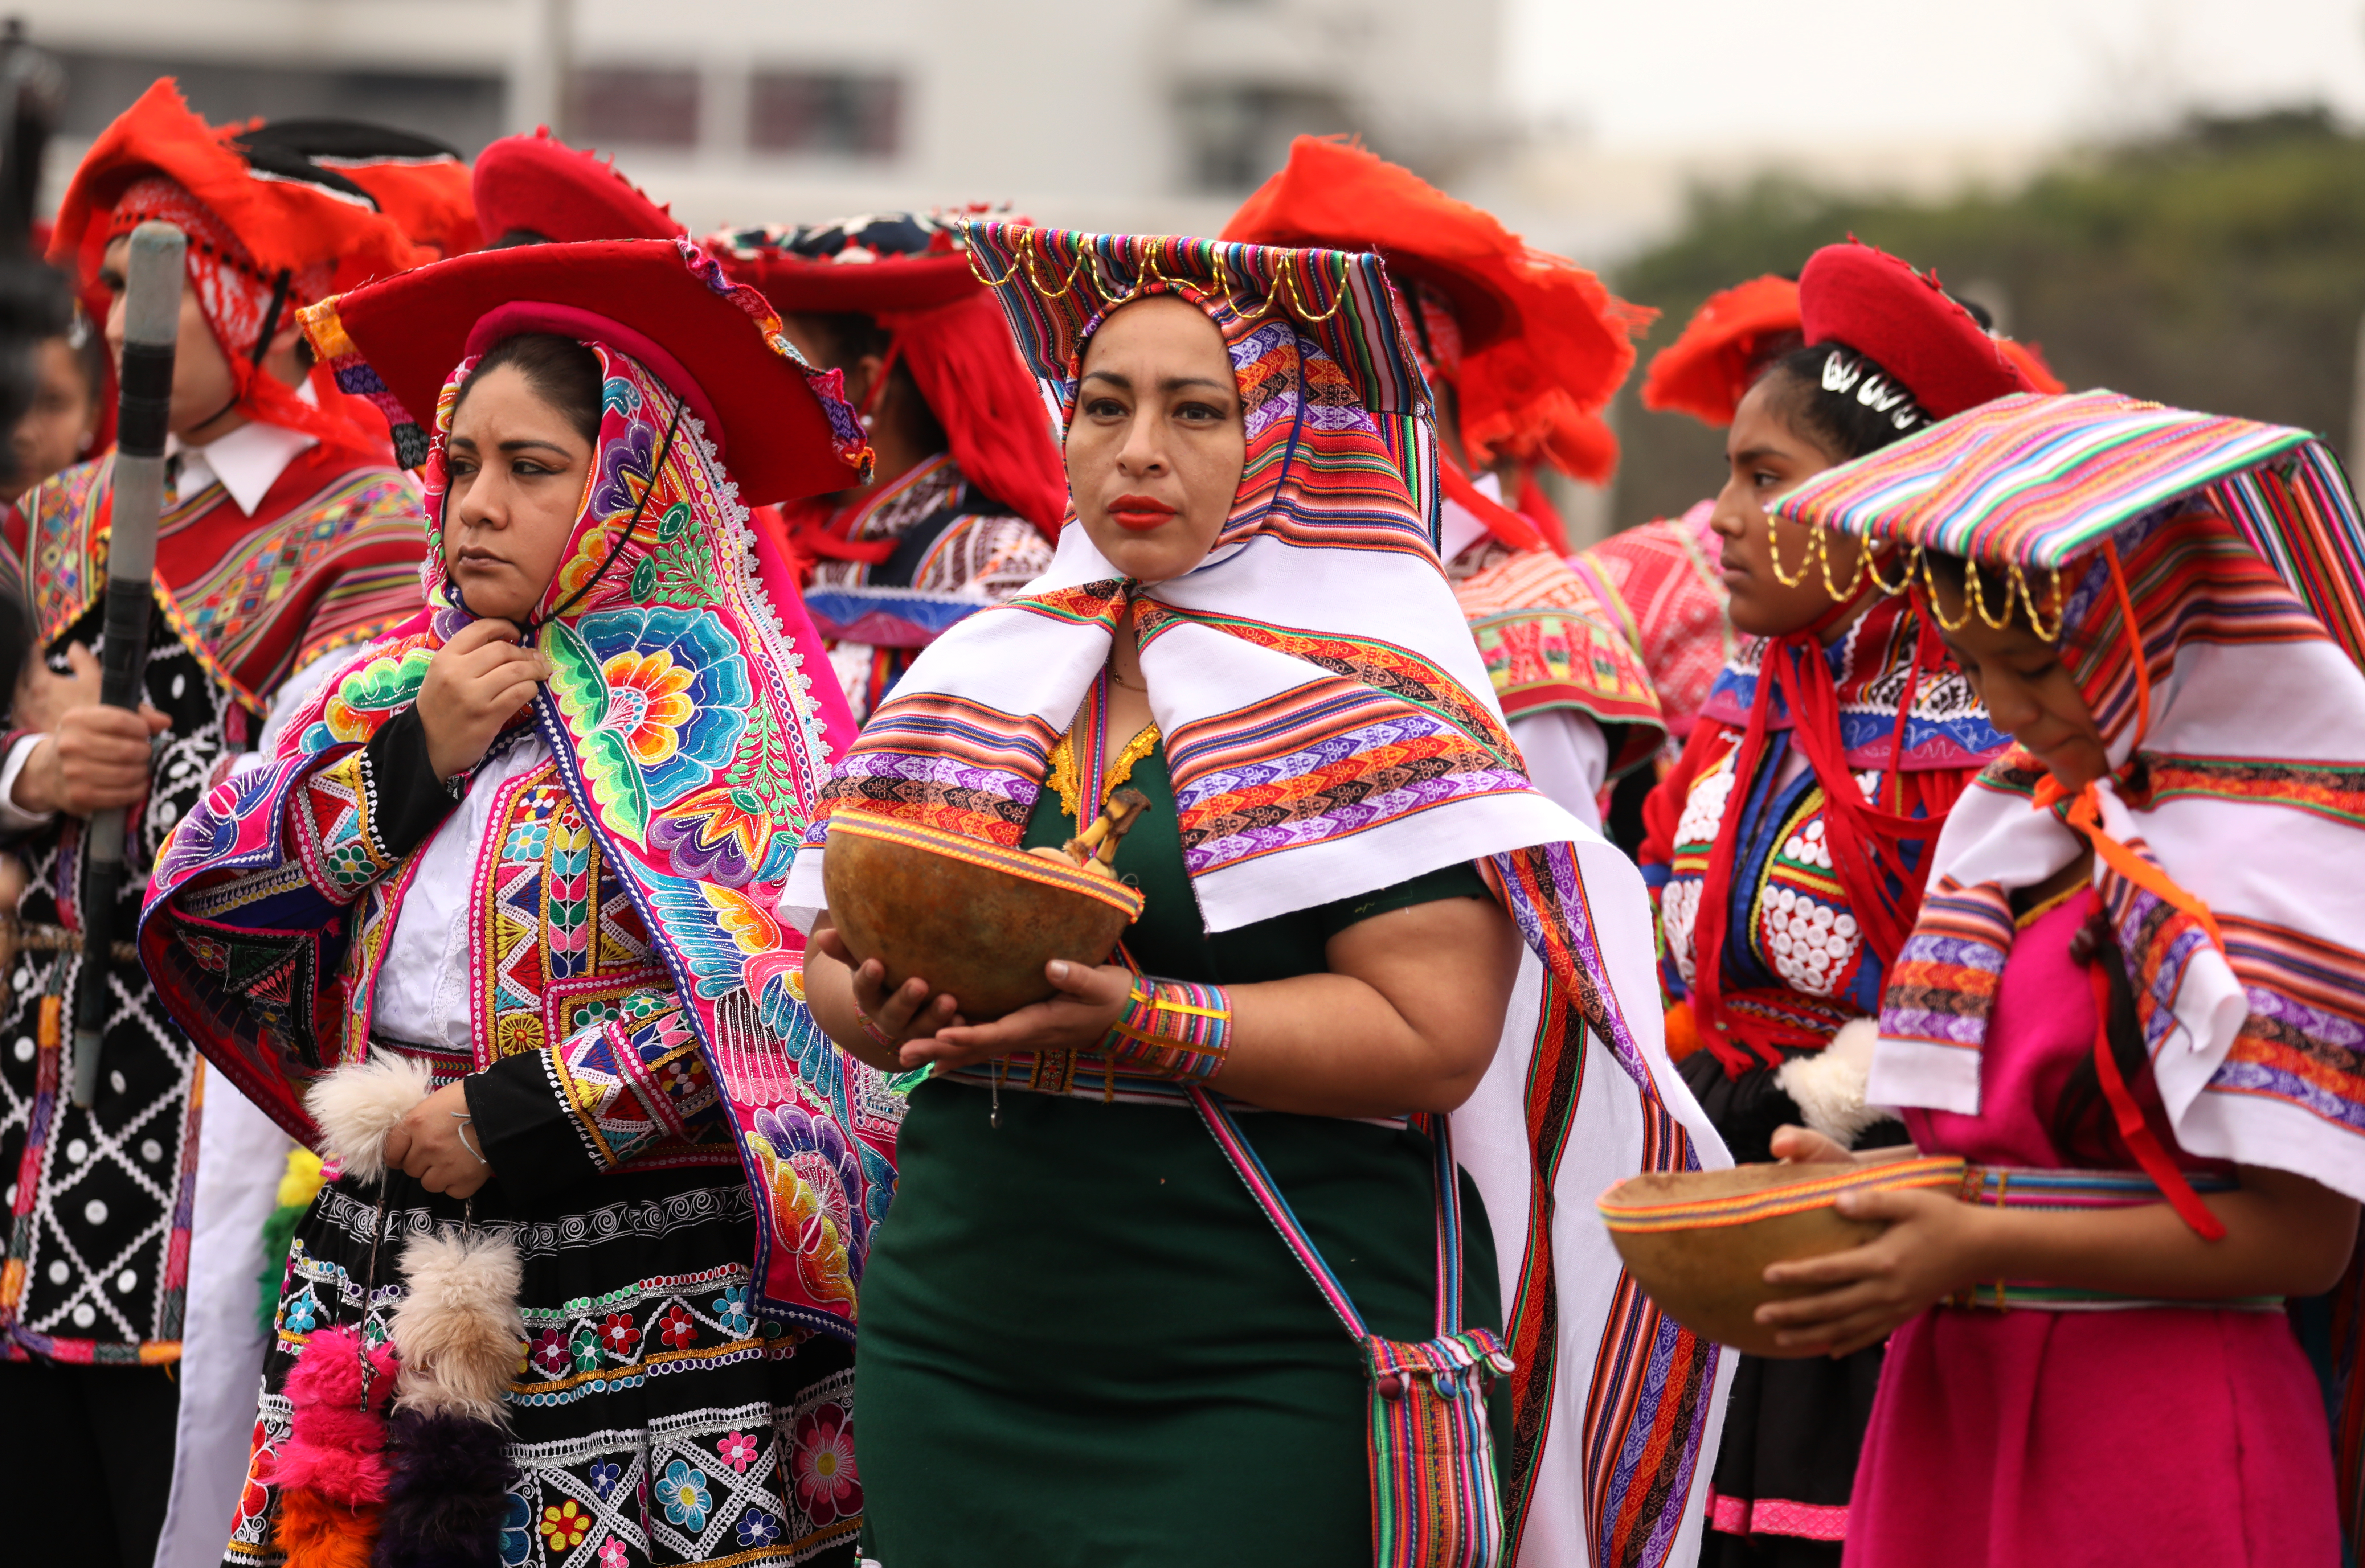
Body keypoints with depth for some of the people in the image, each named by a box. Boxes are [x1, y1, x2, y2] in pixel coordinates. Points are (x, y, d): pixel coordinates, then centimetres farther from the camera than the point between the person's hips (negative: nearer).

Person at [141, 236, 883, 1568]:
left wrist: (517, 1116, -14)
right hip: (382, 1271, 6)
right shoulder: (396, 684, 14)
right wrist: (417, 756, -4)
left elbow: (758, 989, -15)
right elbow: (205, 901, 6)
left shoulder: (706, 686, -6)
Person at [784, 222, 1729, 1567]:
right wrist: (884, 1010, -8)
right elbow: (831, 945, 14)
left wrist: (1144, 1023, -22)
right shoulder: (985, 676, 11)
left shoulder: (1375, 706, -5)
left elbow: (1435, 1037, -14)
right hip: (957, 1346, 5)